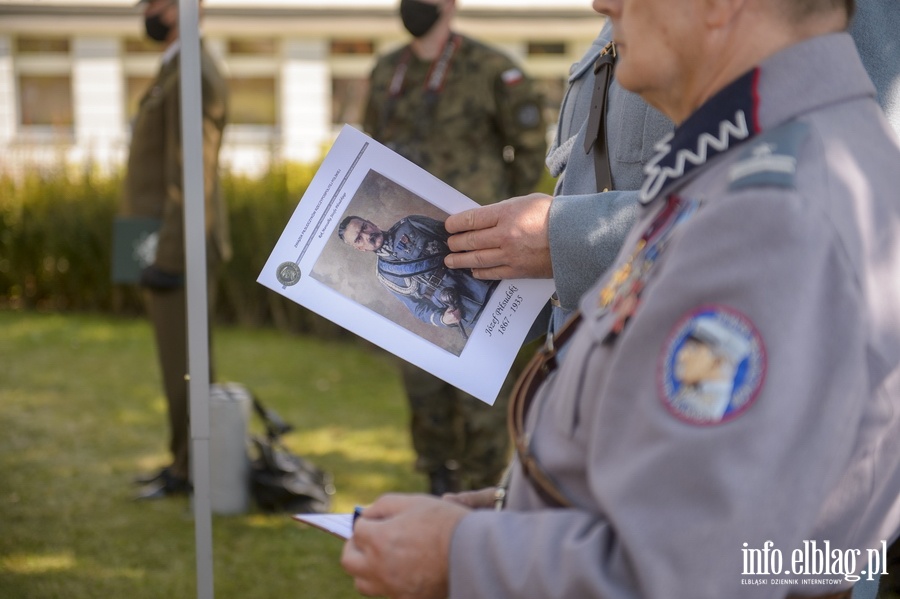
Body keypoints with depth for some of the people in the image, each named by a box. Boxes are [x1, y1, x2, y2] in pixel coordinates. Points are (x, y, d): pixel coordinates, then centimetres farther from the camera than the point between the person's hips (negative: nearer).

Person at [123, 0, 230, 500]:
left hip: (179, 250, -10)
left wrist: (169, 258, -22)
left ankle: (191, 472, 3)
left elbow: (190, 174, -21)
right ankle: (186, 461, 22)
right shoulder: (178, 73, 17)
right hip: (167, 248, 10)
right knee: (180, 363, 14)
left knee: (183, 364, -4)